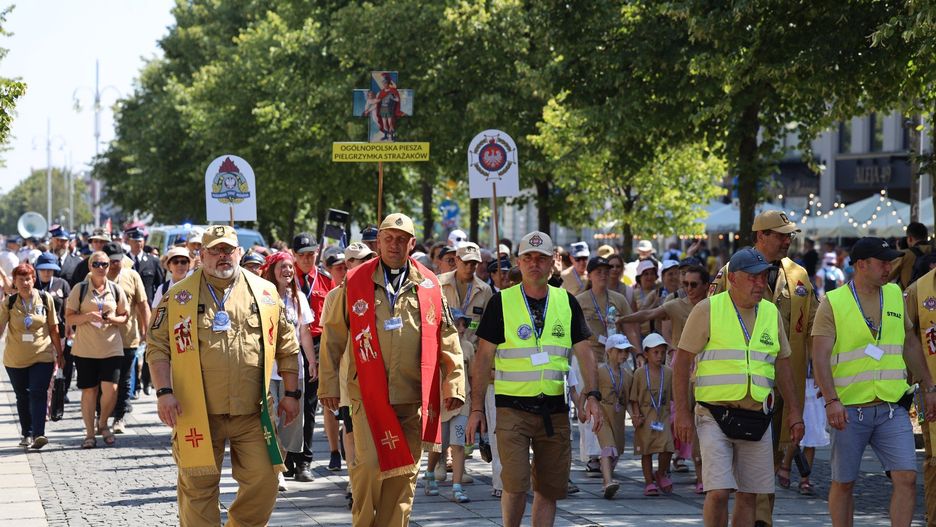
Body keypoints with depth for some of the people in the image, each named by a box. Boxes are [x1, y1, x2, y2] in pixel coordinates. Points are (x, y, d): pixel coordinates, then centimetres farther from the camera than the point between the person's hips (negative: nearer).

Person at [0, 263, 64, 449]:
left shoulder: (45, 298, -2)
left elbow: (53, 328, 4)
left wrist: (59, 353, 9)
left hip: (42, 356, -2)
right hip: (15, 359, 2)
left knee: (38, 393, -13)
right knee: (22, 397, 11)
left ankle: (38, 434, -20)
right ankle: (27, 434, 23)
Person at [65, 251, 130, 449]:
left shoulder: (115, 290, 7)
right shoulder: (80, 289, 1)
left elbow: (125, 316, 13)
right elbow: (69, 318, 0)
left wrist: (113, 319, -9)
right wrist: (88, 316, -17)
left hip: (111, 348, 1)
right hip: (85, 349, -1)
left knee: (110, 389, -11)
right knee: (89, 390, 3)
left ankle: (103, 423, 15)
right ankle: (89, 434, 14)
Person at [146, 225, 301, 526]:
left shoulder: (264, 293, 9)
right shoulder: (180, 296, 3)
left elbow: (286, 346, 13)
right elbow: (157, 346, 2)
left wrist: (291, 393, 9)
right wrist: (164, 392, -9)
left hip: (251, 414, 2)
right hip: (198, 414, -1)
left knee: (263, 482, 0)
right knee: (197, 489, 2)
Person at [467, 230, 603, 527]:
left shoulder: (567, 302, 9)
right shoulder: (501, 302, 0)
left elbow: (584, 351, 9)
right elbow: (484, 356, 0)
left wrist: (591, 395, -6)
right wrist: (477, 408, -4)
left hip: (555, 410, 3)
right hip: (513, 409, -3)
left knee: (550, 488, 5)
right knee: (516, 484, -14)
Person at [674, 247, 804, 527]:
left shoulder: (771, 312, 12)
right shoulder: (707, 310, -4)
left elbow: (782, 364, 19)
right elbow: (682, 360, -3)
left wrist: (794, 410, 12)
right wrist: (682, 412, -8)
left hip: (757, 418, 5)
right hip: (716, 416, -5)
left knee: (748, 495, 5)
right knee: (718, 492, -13)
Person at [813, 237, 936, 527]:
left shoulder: (895, 295, 10)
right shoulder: (833, 303, -4)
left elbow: (911, 343, 20)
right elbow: (820, 356, -10)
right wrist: (831, 400, -22)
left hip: (892, 408, 3)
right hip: (849, 410, -3)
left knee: (907, 478, -9)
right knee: (843, 483, 6)